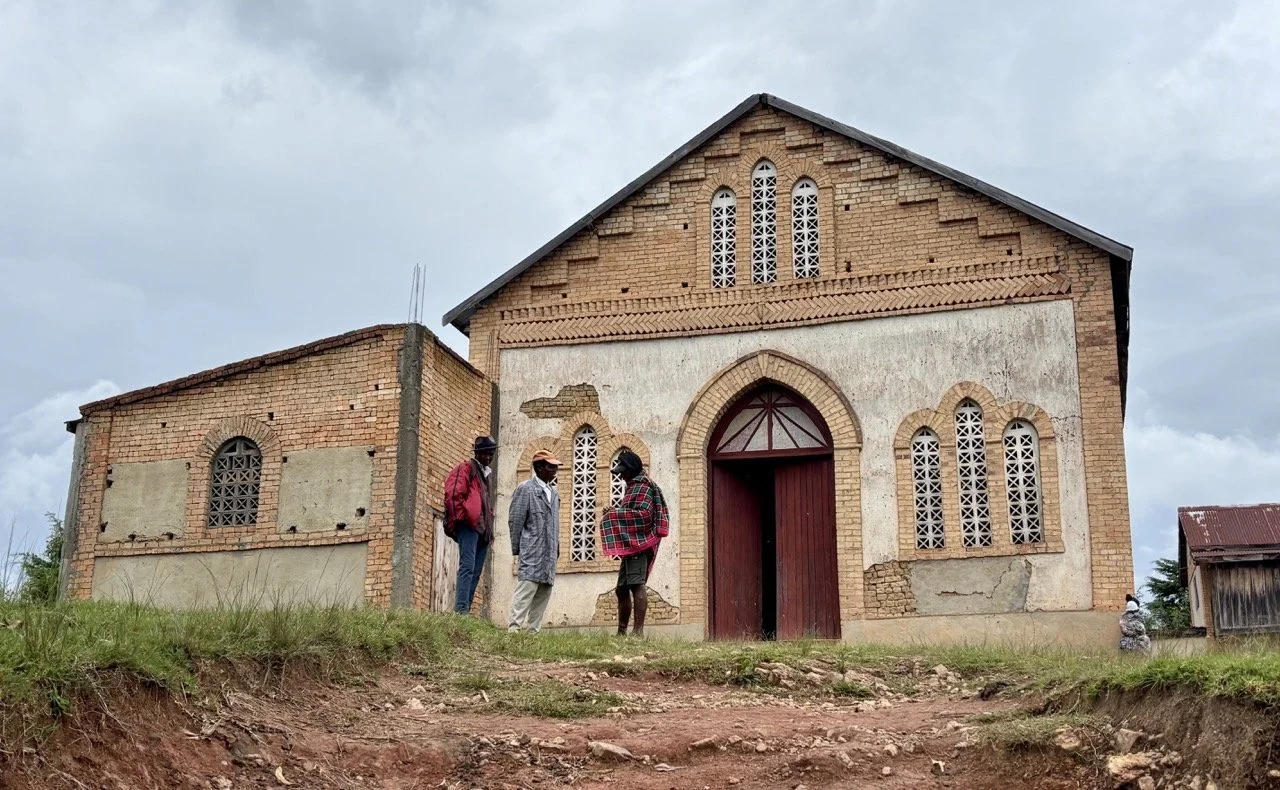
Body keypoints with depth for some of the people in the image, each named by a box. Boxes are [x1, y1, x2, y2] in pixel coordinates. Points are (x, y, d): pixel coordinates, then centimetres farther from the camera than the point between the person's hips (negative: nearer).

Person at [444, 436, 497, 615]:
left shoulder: (485, 474, 27)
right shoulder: (466, 469, 1)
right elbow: (453, 494, -12)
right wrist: (462, 518, -13)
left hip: (482, 528, 9)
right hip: (469, 526, -9)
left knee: (475, 572, 4)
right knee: (467, 567, -17)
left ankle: (465, 610, 4)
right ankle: (461, 610, -22)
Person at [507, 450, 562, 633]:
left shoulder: (553, 492, 19)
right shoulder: (525, 489, -2)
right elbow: (515, 520, -4)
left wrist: (557, 547, 14)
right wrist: (516, 549, -5)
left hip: (549, 554, 8)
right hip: (532, 552, -7)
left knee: (544, 592, 5)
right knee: (526, 587, -16)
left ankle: (533, 630, 9)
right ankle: (514, 628, -18)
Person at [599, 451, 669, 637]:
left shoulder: (642, 486, -6)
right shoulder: (634, 486, 25)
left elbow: (643, 514, -19)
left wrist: (616, 513, -13)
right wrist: (614, 513, 15)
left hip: (639, 542, -11)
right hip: (631, 544, 11)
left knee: (636, 585, -17)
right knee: (622, 589, 11)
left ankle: (638, 630, -21)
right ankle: (621, 631, 16)